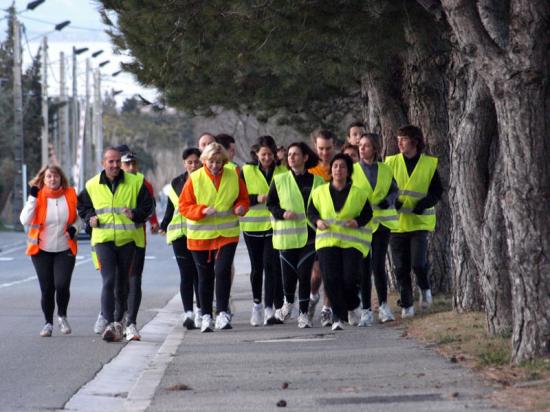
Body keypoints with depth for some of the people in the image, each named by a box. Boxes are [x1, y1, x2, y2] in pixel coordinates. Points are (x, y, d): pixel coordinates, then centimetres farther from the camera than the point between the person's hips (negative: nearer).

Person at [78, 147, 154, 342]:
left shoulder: (135, 183, 0)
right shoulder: (92, 186, 4)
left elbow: (148, 205, 4)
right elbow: (82, 206, 18)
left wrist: (135, 214, -15)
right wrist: (90, 218, -2)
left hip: (128, 239, 1)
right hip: (103, 239, -1)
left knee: (123, 283, 12)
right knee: (108, 280, -15)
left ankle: (119, 321, 28)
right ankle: (109, 324, -20)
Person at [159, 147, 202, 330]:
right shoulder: (176, 183, 10)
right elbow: (171, 208, 14)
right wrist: (163, 226, 1)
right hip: (181, 233, 1)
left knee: (199, 273, 1)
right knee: (186, 273, -5)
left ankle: (200, 311, 12)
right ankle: (188, 313, -8)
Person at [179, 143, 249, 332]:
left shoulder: (234, 176, 1)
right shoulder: (194, 178, -5)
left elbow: (243, 199, 12)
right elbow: (184, 206, -4)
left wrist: (240, 208, -11)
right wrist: (202, 210, -20)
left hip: (227, 233, 0)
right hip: (200, 236, 0)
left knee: (223, 270, -15)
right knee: (205, 276, 8)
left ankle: (222, 312, -9)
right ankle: (206, 315, 18)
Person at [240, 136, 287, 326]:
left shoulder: (282, 171, 6)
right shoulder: (246, 171, 3)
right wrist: (257, 198, -15)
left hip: (275, 225, -1)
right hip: (252, 225, 1)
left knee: (272, 265, -12)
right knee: (257, 266, 10)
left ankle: (271, 308, -13)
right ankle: (257, 303, 25)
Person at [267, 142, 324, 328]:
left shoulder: (316, 181, 4)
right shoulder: (279, 180, 3)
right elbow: (270, 204, 6)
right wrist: (282, 213, -12)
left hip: (309, 235, 0)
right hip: (287, 235, 0)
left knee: (305, 274, -5)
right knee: (288, 273, 1)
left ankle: (303, 313, 4)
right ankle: (288, 302, 34)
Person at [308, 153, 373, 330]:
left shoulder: (358, 193, 4)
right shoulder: (320, 192, 8)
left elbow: (367, 213, 9)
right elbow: (311, 211, 14)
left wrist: (358, 222, -11)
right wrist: (317, 221, -8)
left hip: (352, 242, -1)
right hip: (327, 241, 1)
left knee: (349, 279, -11)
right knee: (331, 279, -11)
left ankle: (353, 306, 21)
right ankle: (338, 317, 0)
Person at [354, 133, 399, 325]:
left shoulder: (385, 170, 5)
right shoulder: (352, 170, 0)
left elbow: (394, 190, 13)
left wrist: (387, 201, -7)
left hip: (381, 222, 1)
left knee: (378, 265, -6)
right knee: (364, 267, 0)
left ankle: (383, 305, 13)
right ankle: (366, 311, 6)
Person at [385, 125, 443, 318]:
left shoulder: (429, 164, 2)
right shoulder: (391, 162, 6)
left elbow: (437, 191, 4)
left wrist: (424, 204, -16)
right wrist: (392, 201, -16)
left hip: (420, 221, -2)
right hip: (396, 222, 2)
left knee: (418, 262, -15)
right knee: (401, 268, 3)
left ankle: (425, 289, 16)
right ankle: (406, 305, 15)